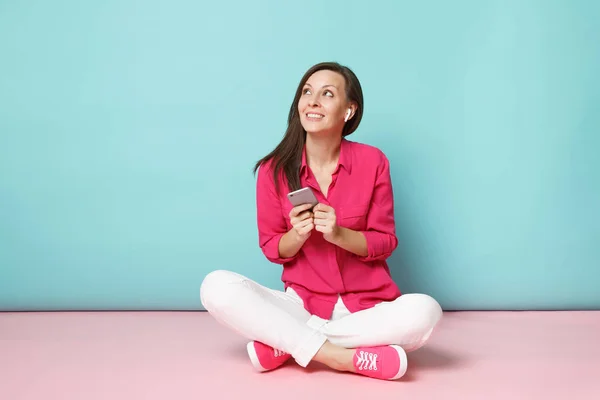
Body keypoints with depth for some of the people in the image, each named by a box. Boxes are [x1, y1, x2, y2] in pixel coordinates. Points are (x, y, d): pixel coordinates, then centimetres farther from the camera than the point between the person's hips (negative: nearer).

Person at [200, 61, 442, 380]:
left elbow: (385, 242, -2)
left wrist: (338, 233, -22)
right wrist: (297, 235, -21)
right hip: (302, 302, 0)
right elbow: (272, 249, 2)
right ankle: (339, 355, -24)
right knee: (216, 287, -22)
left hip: (367, 304, 1)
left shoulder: (373, 162, -7)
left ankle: (285, 342, -18)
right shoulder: (274, 169, -5)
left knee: (424, 311, -32)